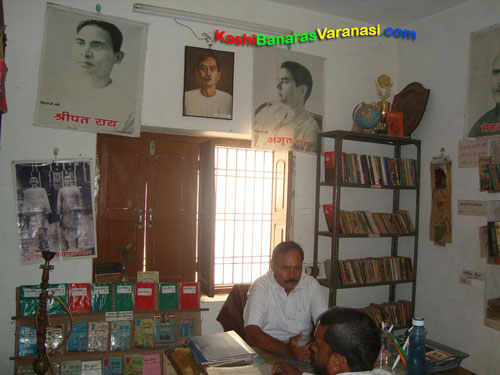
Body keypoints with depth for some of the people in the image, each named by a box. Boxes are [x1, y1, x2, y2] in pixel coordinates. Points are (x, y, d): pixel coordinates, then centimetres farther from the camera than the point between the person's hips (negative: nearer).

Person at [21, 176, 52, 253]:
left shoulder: (42, 190, 17)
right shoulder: (26, 192, 17)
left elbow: (46, 201, 11)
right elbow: (25, 203, 10)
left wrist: (47, 212, 1)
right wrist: (25, 214, -1)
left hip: (41, 213, 0)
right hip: (31, 214, 0)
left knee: (42, 230, -1)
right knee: (32, 230, -8)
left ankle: (44, 247, 4)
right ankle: (33, 248, -8)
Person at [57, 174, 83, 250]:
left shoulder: (76, 189, 7)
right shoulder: (61, 190, 12)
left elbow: (79, 201, 9)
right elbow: (59, 202, 9)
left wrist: (80, 209, 5)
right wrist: (59, 212, 2)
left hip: (73, 212, -2)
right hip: (64, 212, 2)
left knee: (73, 229, -4)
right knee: (64, 229, 2)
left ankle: (73, 247, -1)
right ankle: (65, 247, 9)